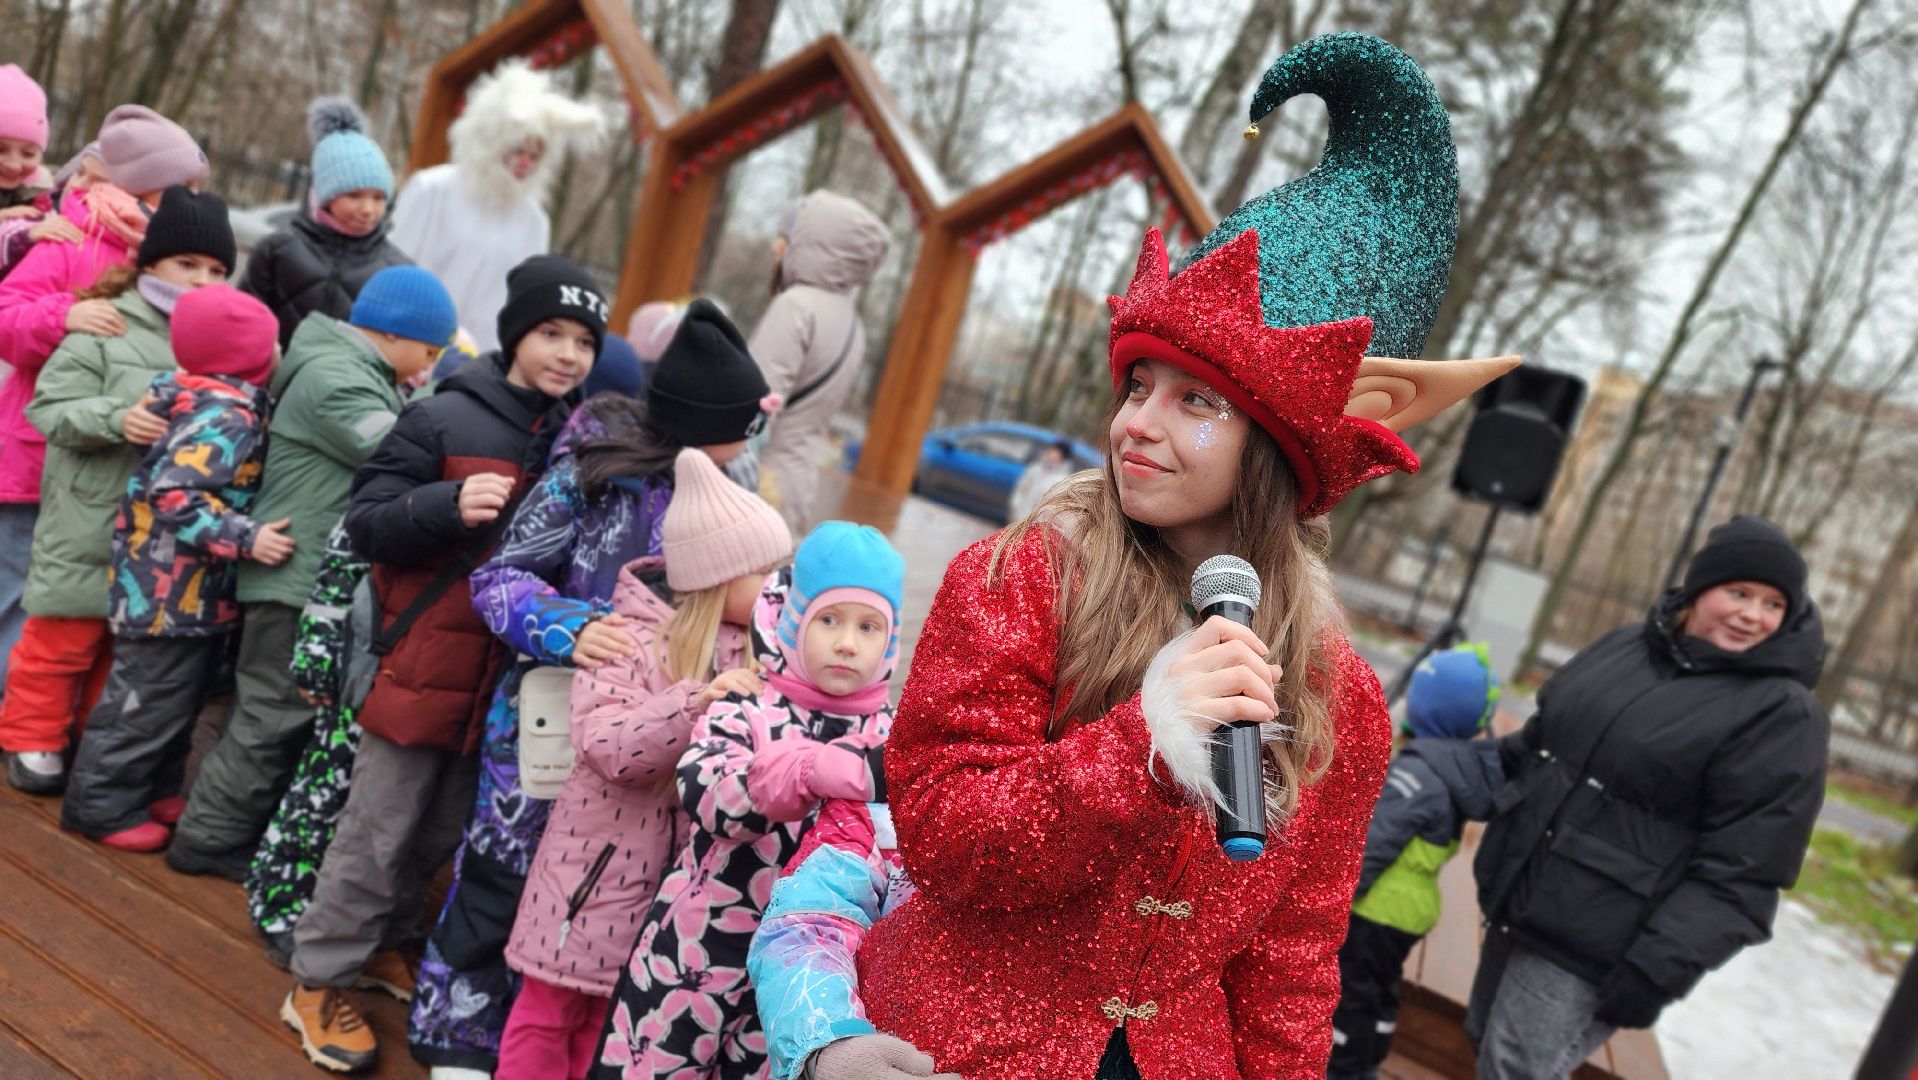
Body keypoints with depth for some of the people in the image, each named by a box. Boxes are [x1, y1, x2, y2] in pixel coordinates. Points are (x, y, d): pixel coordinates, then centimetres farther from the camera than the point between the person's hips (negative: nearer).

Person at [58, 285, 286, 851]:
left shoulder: (216, 404, 6)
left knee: (183, 696, 21)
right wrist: (246, 537, -31)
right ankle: (103, 805, 16)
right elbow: (175, 497, -30)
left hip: (193, 591, 10)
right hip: (168, 592, -10)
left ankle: (155, 788, 34)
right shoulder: (226, 418, -23)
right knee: (149, 700, 2)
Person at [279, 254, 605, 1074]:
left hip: (507, 676, 5)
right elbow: (364, 522, -11)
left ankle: (375, 942, 39)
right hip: (427, 662, -5)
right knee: (378, 831, 4)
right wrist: (449, 505, -26)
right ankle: (319, 980, 21)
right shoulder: (444, 420, -9)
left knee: (444, 830, 17)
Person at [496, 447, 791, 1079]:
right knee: (551, 1007, 11)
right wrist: (694, 705, -39)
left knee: (609, 1012, 19)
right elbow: (604, 746, -27)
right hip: (603, 863, -5)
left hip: (678, 876, 5)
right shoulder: (634, 640, -17)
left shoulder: (752, 651, 1)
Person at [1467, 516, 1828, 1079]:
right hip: (1520, 901, 7)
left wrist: (1656, 971, -21)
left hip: (1597, 944, -7)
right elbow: (1546, 735, 21)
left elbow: (1739, 875, -18)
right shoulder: (1628, 645, 5)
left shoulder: (1782, 715, -15)